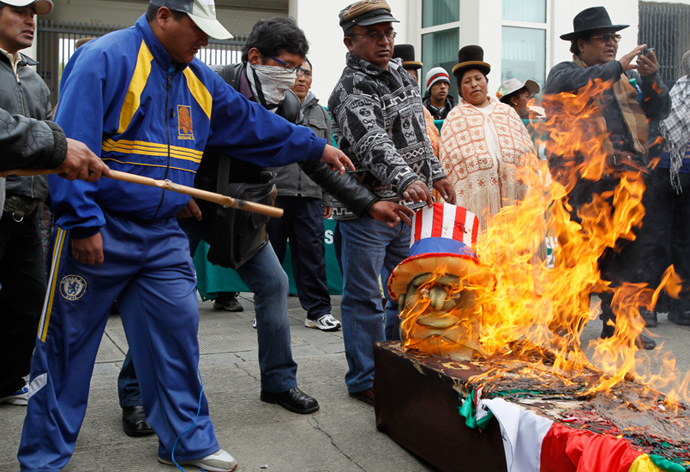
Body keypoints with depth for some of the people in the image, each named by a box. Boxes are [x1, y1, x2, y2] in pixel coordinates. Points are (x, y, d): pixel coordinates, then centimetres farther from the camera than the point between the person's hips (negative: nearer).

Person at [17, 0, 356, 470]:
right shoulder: (106, 58, -12)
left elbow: (253, 123, 21)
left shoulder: (199, 80, 13)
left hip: (162, 235, 7)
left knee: (176, 334, 8)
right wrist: (82, 222, -22)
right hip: (97, 232, -6)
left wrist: (317, 146, 22)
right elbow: (72, 144, -18)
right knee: (66, 344, 4)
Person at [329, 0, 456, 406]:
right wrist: (404, 179, -45)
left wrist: (436, 173, 23)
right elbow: (372, 142, -31)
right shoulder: (351, 91, -14)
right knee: (364, 298, 0)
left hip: (409, 206, 8)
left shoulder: (403, 76, 14)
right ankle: (365, 380, 13)